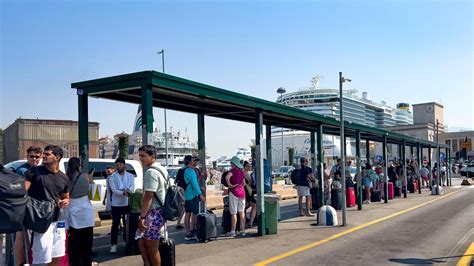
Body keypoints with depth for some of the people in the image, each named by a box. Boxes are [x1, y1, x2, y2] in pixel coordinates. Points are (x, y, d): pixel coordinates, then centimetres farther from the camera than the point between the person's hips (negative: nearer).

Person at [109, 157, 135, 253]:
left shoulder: (130, 176, 5)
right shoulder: (112, 177, -1)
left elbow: (132, 187, -8)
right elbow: (113, 190, -13)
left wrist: (128, 190, -31)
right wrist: (123, 192, -29)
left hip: (127, 203, 2)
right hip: (116, 204, -2)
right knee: (115, 224, 0)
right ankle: (114, 244, 3)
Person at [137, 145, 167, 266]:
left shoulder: (151, 172, -16)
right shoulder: (161, 169, 15)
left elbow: (148, 196, -22)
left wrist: (142, 217, -22)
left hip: (154, 213, -10)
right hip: (159, 211, 10)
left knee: (152, 249, -1)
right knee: (142, 242, 16)